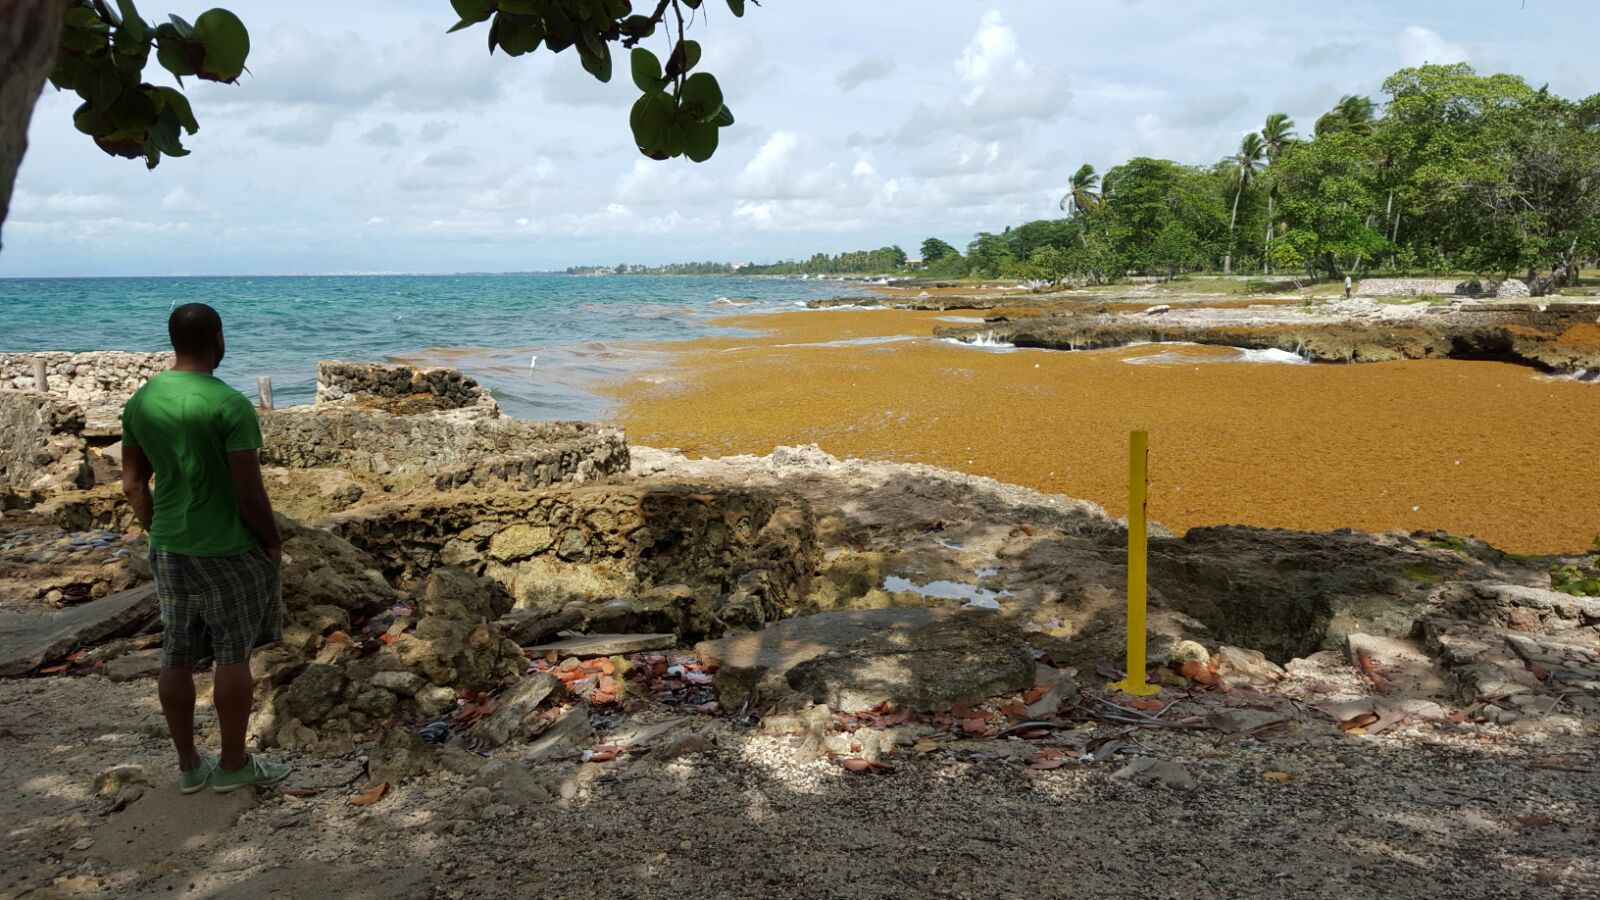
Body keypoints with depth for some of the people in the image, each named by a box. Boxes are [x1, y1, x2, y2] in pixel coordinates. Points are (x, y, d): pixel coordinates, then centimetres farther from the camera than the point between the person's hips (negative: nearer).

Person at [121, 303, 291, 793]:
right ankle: (233, 764, 16)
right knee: (233, 656, 6)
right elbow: (250, 493, -18)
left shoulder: (140, 400, 3)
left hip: (168, 550, 7)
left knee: (177, 656, 12)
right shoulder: (230, 404, -18)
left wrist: (159, 533, 19)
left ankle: (189, 765, 24)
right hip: (228, 550, -6)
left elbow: (133, 485, 8)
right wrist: (273, 543, -5)